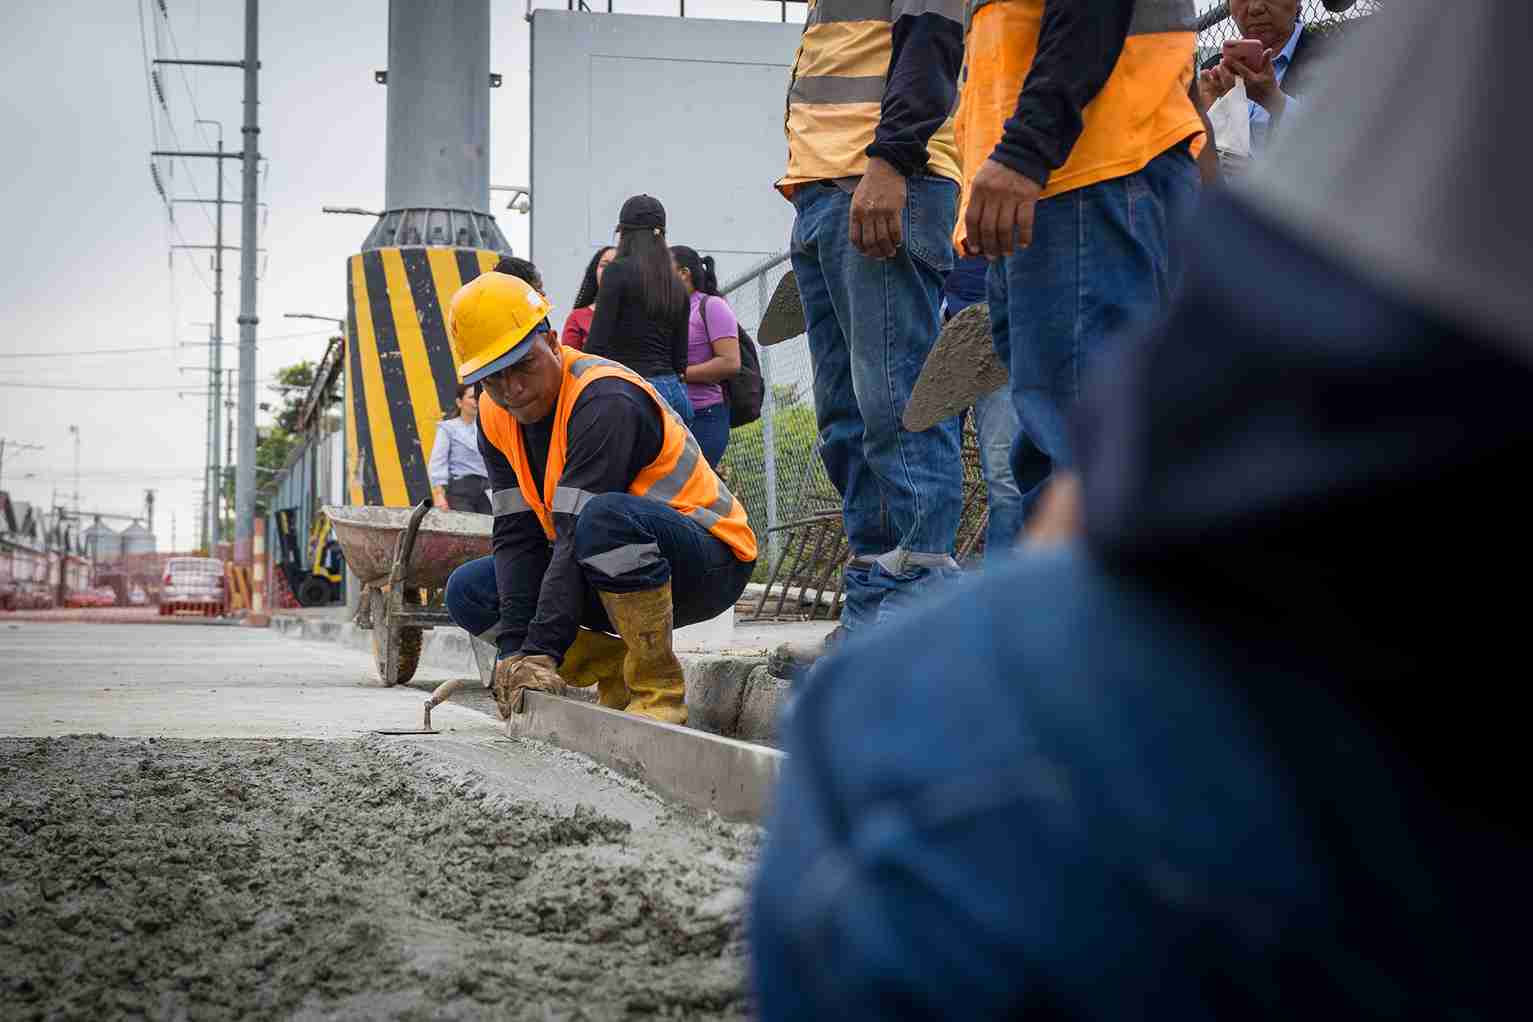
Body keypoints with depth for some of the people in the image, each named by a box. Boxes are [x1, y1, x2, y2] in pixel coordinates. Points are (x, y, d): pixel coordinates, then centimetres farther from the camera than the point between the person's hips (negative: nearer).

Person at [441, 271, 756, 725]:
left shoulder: (605, 399, -25)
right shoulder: (496, 418, 1)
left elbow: (577, 533, -31)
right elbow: (517, 536, -5)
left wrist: (541, 650, -34)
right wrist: (514, 650, -18)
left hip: (710, 566, -8)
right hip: (608, 578, 8)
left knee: (606, 516, -39)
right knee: (468, 591, 0)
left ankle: (658, 689, -24)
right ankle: (618, 675, 0)